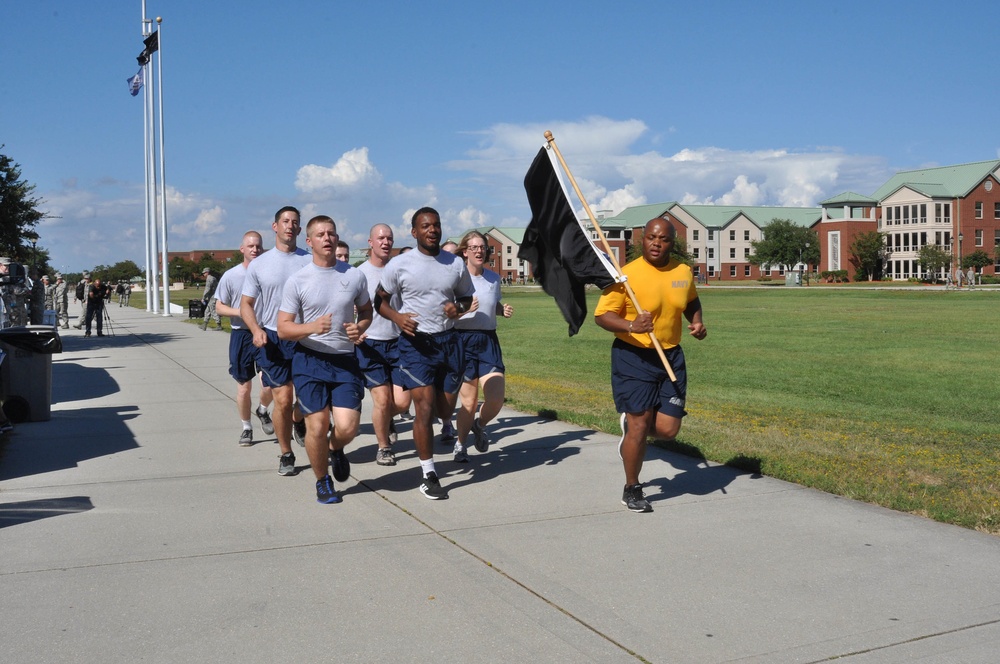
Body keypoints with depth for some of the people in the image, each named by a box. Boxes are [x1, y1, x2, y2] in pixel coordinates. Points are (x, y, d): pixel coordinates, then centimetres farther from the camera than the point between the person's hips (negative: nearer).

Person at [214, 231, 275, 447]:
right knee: (244, 387, 5)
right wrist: (239, 312, -16)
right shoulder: (230, 276, -3)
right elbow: (219, 307, 1)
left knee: (270, 384, -5)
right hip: (241, 335, -1)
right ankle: (246, 428, 23)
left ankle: (262, 410, 28)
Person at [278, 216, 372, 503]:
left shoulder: (355, 275, 3)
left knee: (348, 427, -9)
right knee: (317, 426, -2)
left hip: (345, 361, 2)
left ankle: (336, 449, 29)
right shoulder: (297, 280, -3)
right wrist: (312, 327, -22)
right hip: (309, 361, -1)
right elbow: (283, 328, -3)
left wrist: (360, 327, -6)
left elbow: (366, 311, 17)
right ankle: (322, 481, 24)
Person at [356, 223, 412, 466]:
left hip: (398, 342, 2)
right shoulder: (360, 273, -3)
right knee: (382, 399, -5)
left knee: (402, 402, -2)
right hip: (369, 345, -2)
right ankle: (383, 447, 18)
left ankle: (387, 420, 34)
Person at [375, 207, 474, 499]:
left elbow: (467, 296, 17)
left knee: (445, 409, 9)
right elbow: (380, 299, 3)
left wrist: (459, 307, -6)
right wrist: (397, 317, -17)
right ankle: (429, 475, 2)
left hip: (448, 340, 4)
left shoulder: (456, 264, 5)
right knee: (424, 408, -10)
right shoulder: (399, 264, -4)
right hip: (415, 341, -4)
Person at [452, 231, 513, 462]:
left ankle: (480, 425, 25)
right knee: (469, 402, -1)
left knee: (496, 399, -9)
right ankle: (460, 444, 25)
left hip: (488, 341, 4)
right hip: (463, 340, -4)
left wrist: (504, 310, 6)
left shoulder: (494, 278, 10)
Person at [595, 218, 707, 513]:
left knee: (668, 429, -1)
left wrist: (697, 322, 4)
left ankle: (632, 424, 35)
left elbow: (692, 302, 24)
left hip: (671, 357, 5)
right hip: (633, 357, -4)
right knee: (639, 425, -3)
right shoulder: (627, 275, -12)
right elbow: (602, 314, -11)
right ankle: (632, 490, 18)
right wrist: (630, 326, -29)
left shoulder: (684, 273, 3)